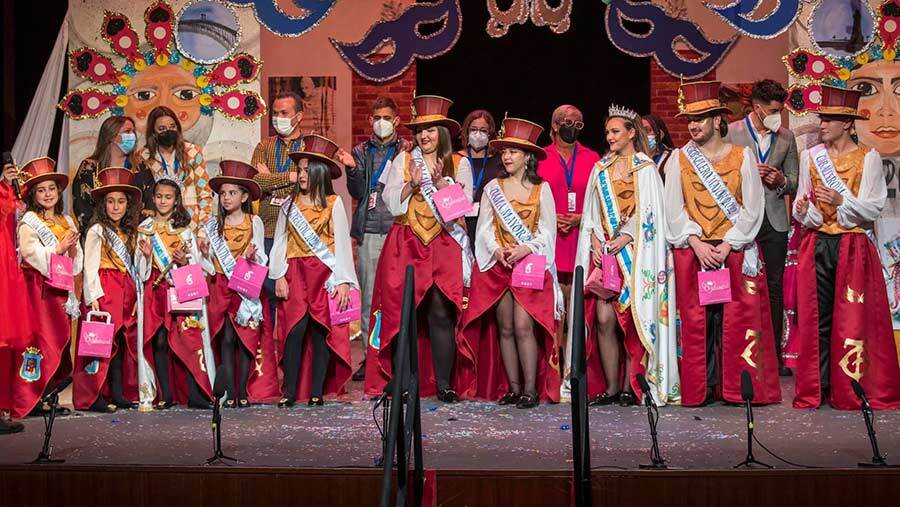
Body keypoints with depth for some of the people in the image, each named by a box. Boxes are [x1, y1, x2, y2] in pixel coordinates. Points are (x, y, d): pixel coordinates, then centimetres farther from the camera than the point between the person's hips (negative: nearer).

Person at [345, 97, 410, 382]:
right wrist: (352, 169, -8)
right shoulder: (361, 151, 15)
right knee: (369, 293, 1)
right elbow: (357, 192, 7)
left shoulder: (407, 150, 8)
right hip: (369, 230, 2)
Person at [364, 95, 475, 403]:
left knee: (441, 313, -11)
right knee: (401, 312, -5)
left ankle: (443, 384, -8)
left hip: (444, 245, -1)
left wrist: (441, 183, -14)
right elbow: (393, 203, 4)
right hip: (406, 245, 1)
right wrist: (412, 184, -12)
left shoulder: (459, 164, 11)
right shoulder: (403, 160, 13)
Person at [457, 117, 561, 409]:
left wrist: (525, 249, -15)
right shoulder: (492, 188, 11)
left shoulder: (541, 189, 4)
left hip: (531, 264, -3)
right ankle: (512, 388, 6)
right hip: (498, 264, 3)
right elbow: (484, 227, 7)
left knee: (524, 326, -13)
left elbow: (547, 229, 1)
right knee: (504, 328, 1)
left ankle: (531, 389, -9)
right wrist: (497, 250, -11)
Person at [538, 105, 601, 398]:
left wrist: (581, 218, -6)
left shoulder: (592, 159, 12)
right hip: (550, 239, 0)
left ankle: (572, 372, -2)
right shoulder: (540, 159, 10)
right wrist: (550, 219, -7)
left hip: (582, 239, 1)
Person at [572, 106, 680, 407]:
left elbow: (647, 212, -4)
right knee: (604, 319, -5)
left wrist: (623, 239, -13)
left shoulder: (645, 168, 4)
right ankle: (610, 387, 0)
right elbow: (591, 212, 14)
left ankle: (630, 387, -1)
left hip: (635, 253, -4)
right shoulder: (601, 169, 17)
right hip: (603, 252, 4)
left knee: (631, 319, -7)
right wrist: (596, 242, -1)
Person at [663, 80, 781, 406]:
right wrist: (697, 243, -11)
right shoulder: (678, 159, 7)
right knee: (697, 320, -1)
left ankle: (738, 387, 4)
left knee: (737, 317, -3)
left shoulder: (742, 156, 4)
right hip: (693, 251, 1)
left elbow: (753, 208, -1)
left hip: (736, 249, -1)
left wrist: (727, 245, -11)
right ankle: (700, 388, 4)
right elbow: (673, 209, 2)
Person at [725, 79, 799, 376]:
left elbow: (794, 182, 15)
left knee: (774, 288, 4)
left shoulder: (786, 137, 10)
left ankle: (774, 356, 9)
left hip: (774, 220, 3)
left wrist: (781, 181, -6)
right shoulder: (730, 133, 0)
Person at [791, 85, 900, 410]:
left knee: (853, 320, -4)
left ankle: (852, 389, 4)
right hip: (816, 246, 3)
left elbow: (872, 210, -6)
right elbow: (801, 207, 11)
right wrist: (802, 210, -12)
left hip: (855, 248, -3)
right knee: (816, 316, 0)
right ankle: (816, 388, 5)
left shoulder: (868, 158, 0)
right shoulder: (810, 157, 9)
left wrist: (841, 200, -22)